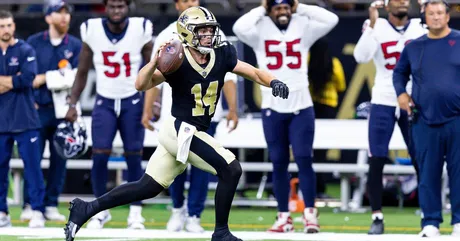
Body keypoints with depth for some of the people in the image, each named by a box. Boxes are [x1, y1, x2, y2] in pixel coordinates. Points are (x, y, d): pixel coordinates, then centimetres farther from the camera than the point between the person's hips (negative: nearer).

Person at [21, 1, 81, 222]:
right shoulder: (33, 42, 6)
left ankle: (51, 205, 8)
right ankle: (30, 205, 0)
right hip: (37, 110, -1)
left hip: (62, 110, 1)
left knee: (59, 159, 2)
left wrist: (44, 78, -8)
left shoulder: (75, 45, 6)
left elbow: (73, 78, -5)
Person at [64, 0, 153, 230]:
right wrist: (72, 104, 0)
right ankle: (101, 209, 5)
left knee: (134, 157, -3)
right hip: (105, 102, 1)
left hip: (132, 102, -1)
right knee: (99, 155, -9)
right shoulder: (92, 30, -7)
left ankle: (136, 212, 7)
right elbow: (82, 72, 4)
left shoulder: (141, 30, -10)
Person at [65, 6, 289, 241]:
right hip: (180, 131, -7)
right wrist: (155, 61, -44)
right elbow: (141, 85, -26)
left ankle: (86, 209, 18)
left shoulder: (221, 55, -2)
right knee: (231, 169, -14)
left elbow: (253, 72, 1)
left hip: (188, 133, 7)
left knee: (148, 187, 12)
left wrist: (273, 82, -19)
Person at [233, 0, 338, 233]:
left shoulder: (303, 28, 2)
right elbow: (239, 28, -19)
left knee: (304, 159, -7)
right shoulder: (261, 31, -1)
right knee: (279, 163, 6)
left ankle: (310, 213, -2)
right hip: (273, 108, 1)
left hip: (301, 106, -1)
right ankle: (284, 216, 12)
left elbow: (331, 20, -8)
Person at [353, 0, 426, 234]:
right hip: (383, 103, -1)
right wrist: (373, 23, -22)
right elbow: (360, 57, -16)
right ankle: (377, 218, 1)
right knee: (376, 162, -6)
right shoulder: (376, 27, -2)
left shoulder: (420, 27, 4)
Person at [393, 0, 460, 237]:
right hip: (425, 122, 2)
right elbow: (399, 72, 24)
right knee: (428, 173, 3)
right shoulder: (414, 46, 10)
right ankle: (430, 223, 8)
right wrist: (401, 93, 7)